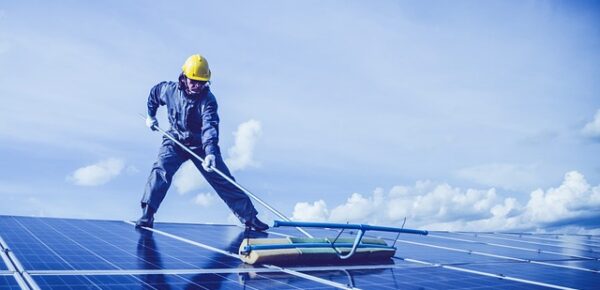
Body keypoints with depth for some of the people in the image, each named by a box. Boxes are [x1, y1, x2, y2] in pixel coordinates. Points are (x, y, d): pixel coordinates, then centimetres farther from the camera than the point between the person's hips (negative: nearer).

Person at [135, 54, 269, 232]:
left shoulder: (208, 100, -22)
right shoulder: (169, 90, -11)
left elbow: (209, 127, -37)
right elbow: (154, 93, 14)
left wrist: (210, 153, -51)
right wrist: (150, 115, 19)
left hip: (201, 145, -2)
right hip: (175, 141, 2)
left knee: (223, 180, -3)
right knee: (161, 170, -25)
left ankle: (249, 217, 5)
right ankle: (147, 214, -18)